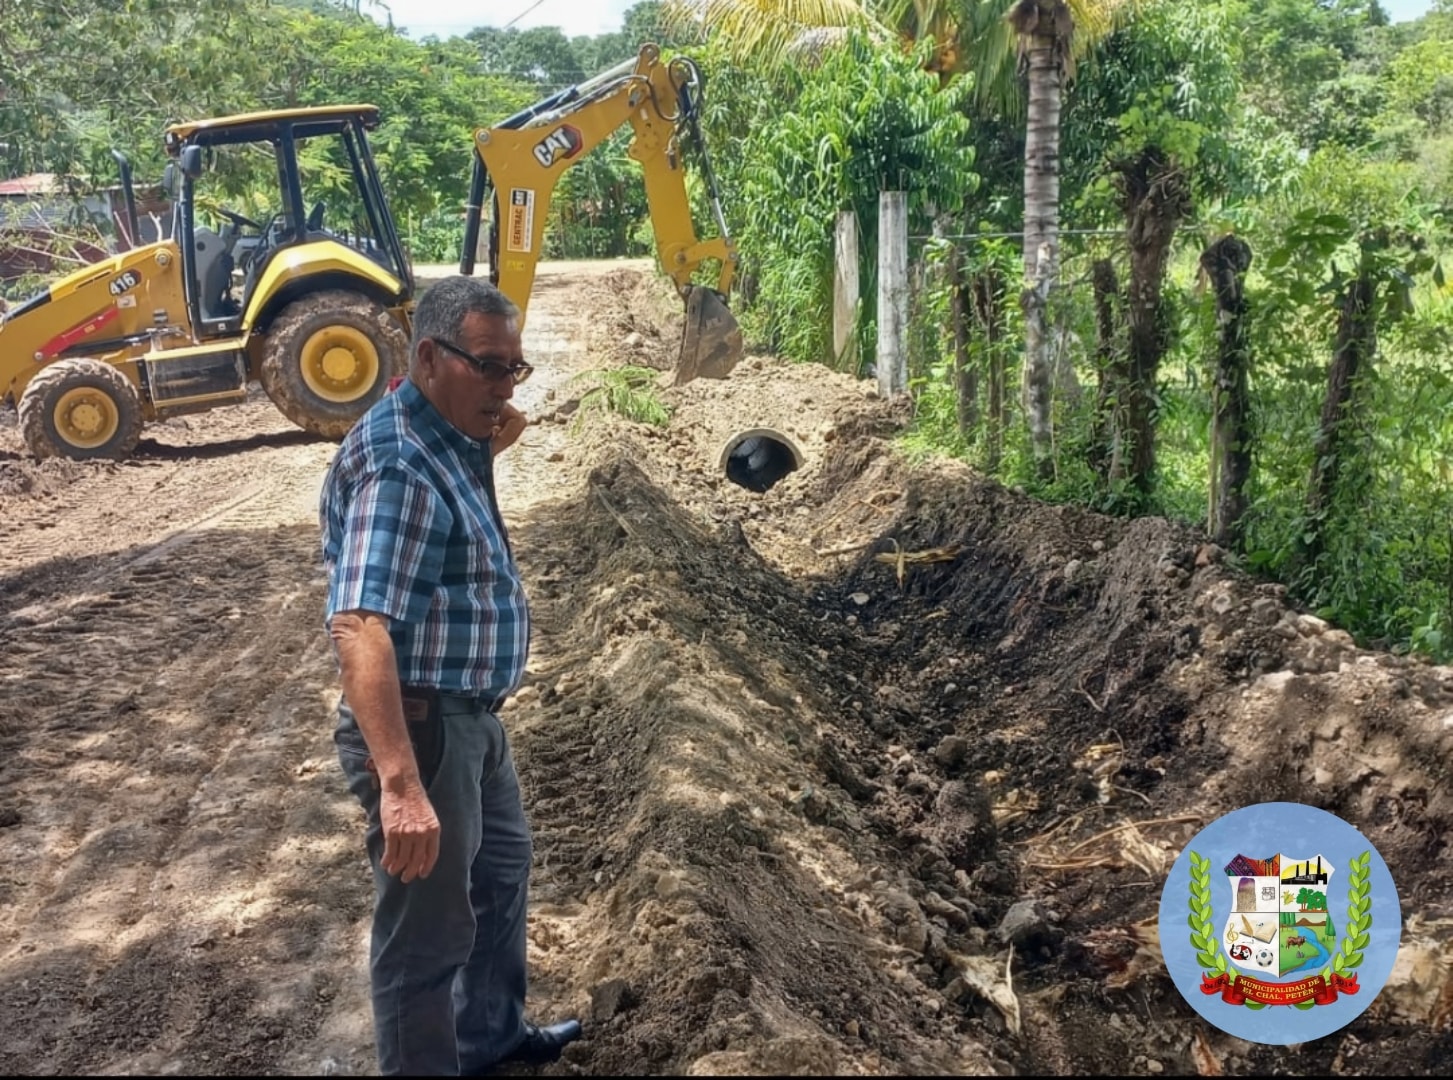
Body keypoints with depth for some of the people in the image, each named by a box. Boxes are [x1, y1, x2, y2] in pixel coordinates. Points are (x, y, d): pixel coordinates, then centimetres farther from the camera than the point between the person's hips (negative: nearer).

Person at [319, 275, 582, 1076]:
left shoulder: (446, 438, 6)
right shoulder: (399, 465, -26)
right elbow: (359, 628, -39)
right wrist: (400, 784, -46)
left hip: (469, 716, 11)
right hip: (419, 727, -11)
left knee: (501, 868, 28)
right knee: (429, 928, 3)